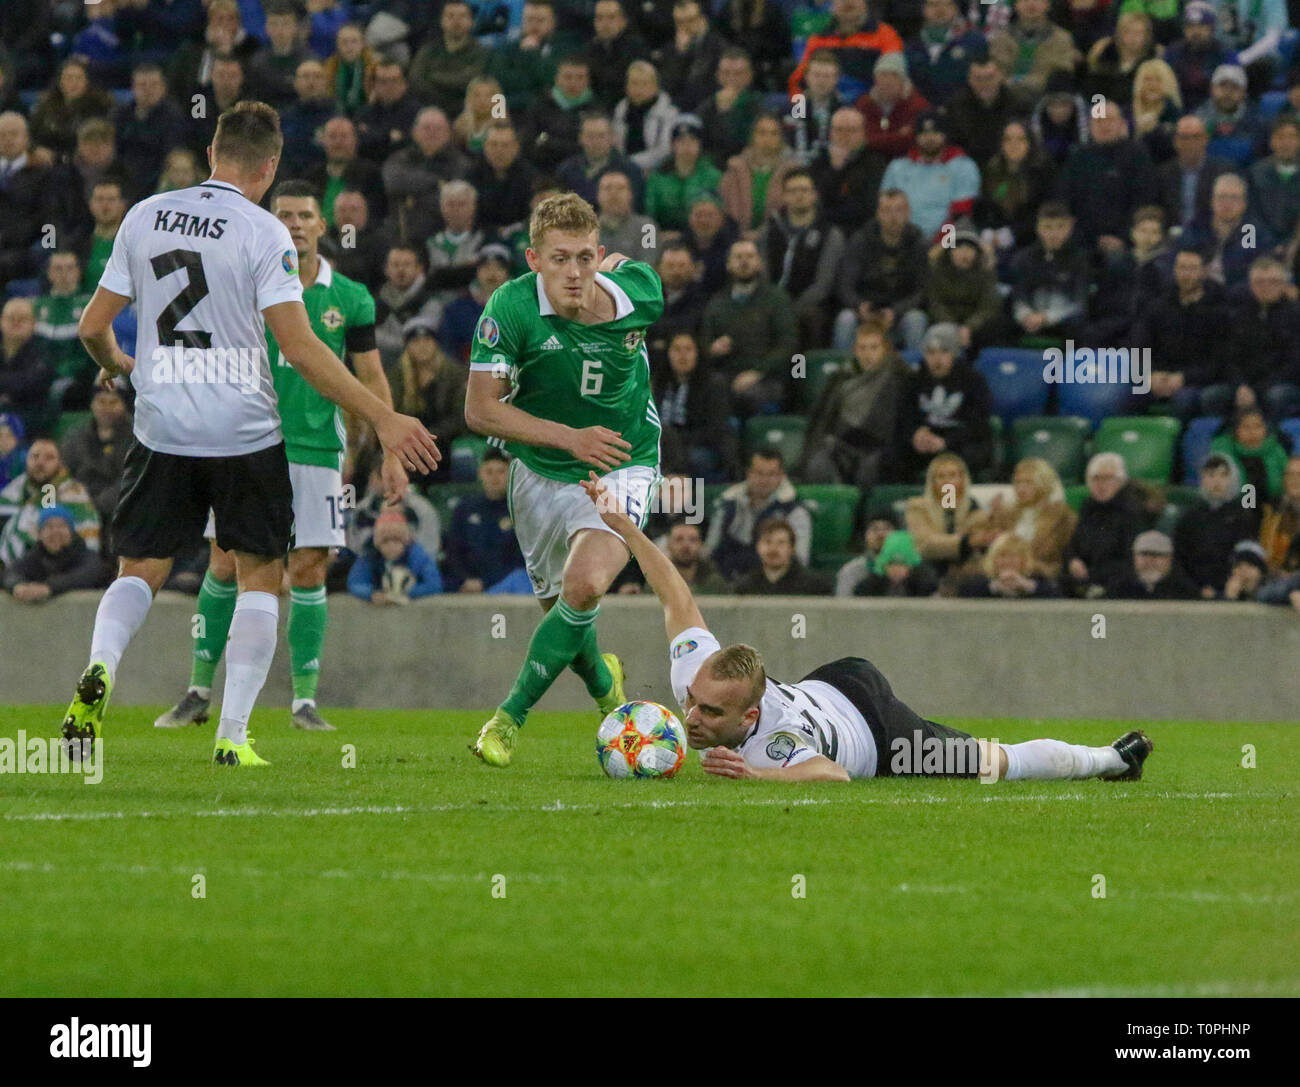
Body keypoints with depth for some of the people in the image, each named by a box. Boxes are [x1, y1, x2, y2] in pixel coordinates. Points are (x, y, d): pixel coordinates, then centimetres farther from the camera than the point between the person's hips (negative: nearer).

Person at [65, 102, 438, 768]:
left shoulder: (144, 218, 4)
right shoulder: (262, 232, -9)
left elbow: (93, 326, 10)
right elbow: (299, 347, -15)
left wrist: (116, 364, 33)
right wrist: (382, 419, -12)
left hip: (162, 431, 3)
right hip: (244, 435, -3)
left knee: (140, 571, 14)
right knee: (259, 577, 10)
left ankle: (100, 665, -17)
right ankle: (233, 734, 0)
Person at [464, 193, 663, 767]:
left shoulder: (638, 291, -18)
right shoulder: (511, 307, -24)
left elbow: (627, 263, 8)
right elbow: (481, 409, -21)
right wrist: (569, 436, -28)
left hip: (623, 466, -1)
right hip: (541, 473, 1)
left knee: (584, 585, -25)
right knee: (560, 606, 12)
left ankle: (511, 716, -10)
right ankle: (605, 685, 48)